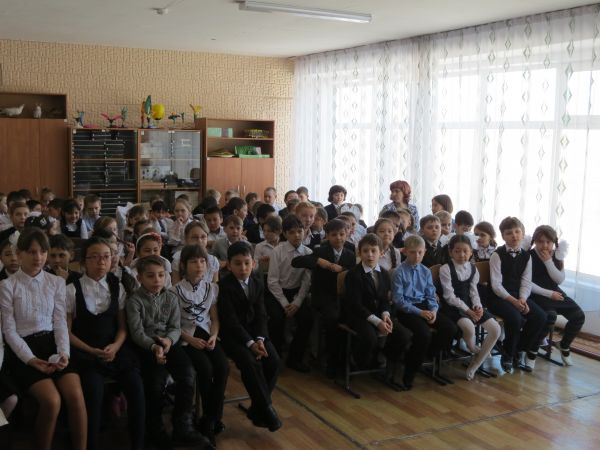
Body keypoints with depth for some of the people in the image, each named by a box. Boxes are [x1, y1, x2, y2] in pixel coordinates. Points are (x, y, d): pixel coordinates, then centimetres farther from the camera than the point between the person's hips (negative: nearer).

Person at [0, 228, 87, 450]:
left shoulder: (57, 282, 9)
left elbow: (60, 322, 6)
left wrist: (64, 353, -10)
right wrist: (31, 359, -15)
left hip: (51, 344, 3)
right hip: (22, 350, -3)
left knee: (76, 395, -22)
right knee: (52, 400, -25)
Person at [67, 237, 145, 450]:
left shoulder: (117, 287, 9)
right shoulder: (72, 290, -1)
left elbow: (122, 326, 9)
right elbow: (67, 331, -1)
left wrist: (115, 347, -11)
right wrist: (92, 351, -14)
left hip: (115, 348, 3)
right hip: (84, 351, -3)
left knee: (135, 384, -21)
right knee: (94, 388, -31)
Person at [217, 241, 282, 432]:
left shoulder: (257, 283, 5)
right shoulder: (224, 286, -13)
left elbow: (260, 315, 3)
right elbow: (230, 320, -17)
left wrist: (260, 339, -15)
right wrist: (249, 343, -24)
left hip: (254, 331, 5)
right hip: (231, 334, -5)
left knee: (273, 360, -15)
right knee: (250, 362, -29)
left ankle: (257, 409, -2)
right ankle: (266, 408, -16)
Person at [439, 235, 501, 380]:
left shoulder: (473, 268, 9)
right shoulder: (446, 269, -10)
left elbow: (473, 291, 9)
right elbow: (449, 296, -14)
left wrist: (478, 306, -11)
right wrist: (467, 310, -19)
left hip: (470, 305, 6)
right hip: (453, 307, -6)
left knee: (495, 329, -13)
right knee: (469, 327, -36)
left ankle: (474, 366, -2)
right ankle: (474, 350, 3)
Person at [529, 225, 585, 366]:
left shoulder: (557, 255, 5)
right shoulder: (529, 256, -13)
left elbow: (559, 280, -5)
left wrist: (548, 261, -16)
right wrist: (549, 294, -17)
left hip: (555, 293, 6)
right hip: (537, 295, -6)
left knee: (579, 316, -10)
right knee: (550, 316, -33)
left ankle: (564, 345, 16)